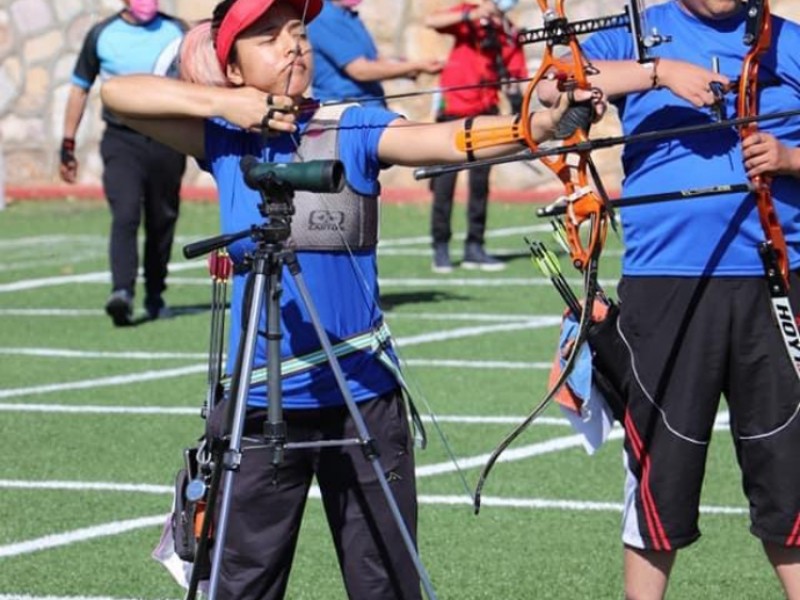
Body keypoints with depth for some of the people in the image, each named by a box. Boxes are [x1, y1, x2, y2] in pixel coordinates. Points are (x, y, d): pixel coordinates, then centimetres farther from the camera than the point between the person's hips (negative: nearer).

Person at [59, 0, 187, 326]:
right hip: (121, 140, -2)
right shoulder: (102, 34, 6)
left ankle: (155, 296, 21)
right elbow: (80, 88, 13)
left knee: (162, 221, 7)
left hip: (167, 142, 2)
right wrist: (67, 144, 10)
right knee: (125, 215, -19)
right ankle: (122, 292, -30)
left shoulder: (177, 32, 7)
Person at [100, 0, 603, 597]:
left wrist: (544, 123, -38)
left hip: (362, 399, -1)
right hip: (260, 404, 1)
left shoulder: (351, 130, -3)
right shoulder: (225, 140, 4)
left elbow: (446, 140, -20)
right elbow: (118, 92, -1)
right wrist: (221, 102, -11)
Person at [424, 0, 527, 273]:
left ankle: (474, 247, 14)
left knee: (480, 181, 7)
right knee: (445, 180, -3)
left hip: (485, 112, 3)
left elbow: (515, 75, 2)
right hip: (454, 109, -3)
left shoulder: (508, 34, 5)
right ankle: (440, 248, 3)